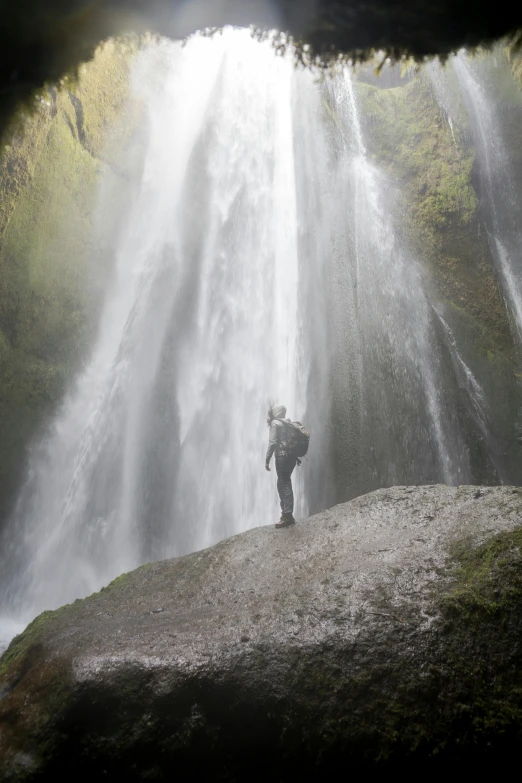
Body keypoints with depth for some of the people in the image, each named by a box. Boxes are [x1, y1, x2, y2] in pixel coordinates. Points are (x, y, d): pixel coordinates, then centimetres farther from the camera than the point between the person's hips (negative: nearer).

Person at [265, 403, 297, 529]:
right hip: (292, 456, 8)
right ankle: (286, 513, 18)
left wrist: (267, 459, -11)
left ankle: (288, 515, -9)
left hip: (282, 456, -8)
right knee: (284, 483, 14)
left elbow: (272, 442, -13)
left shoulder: (275, 423, -5)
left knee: (284, 484, -7)